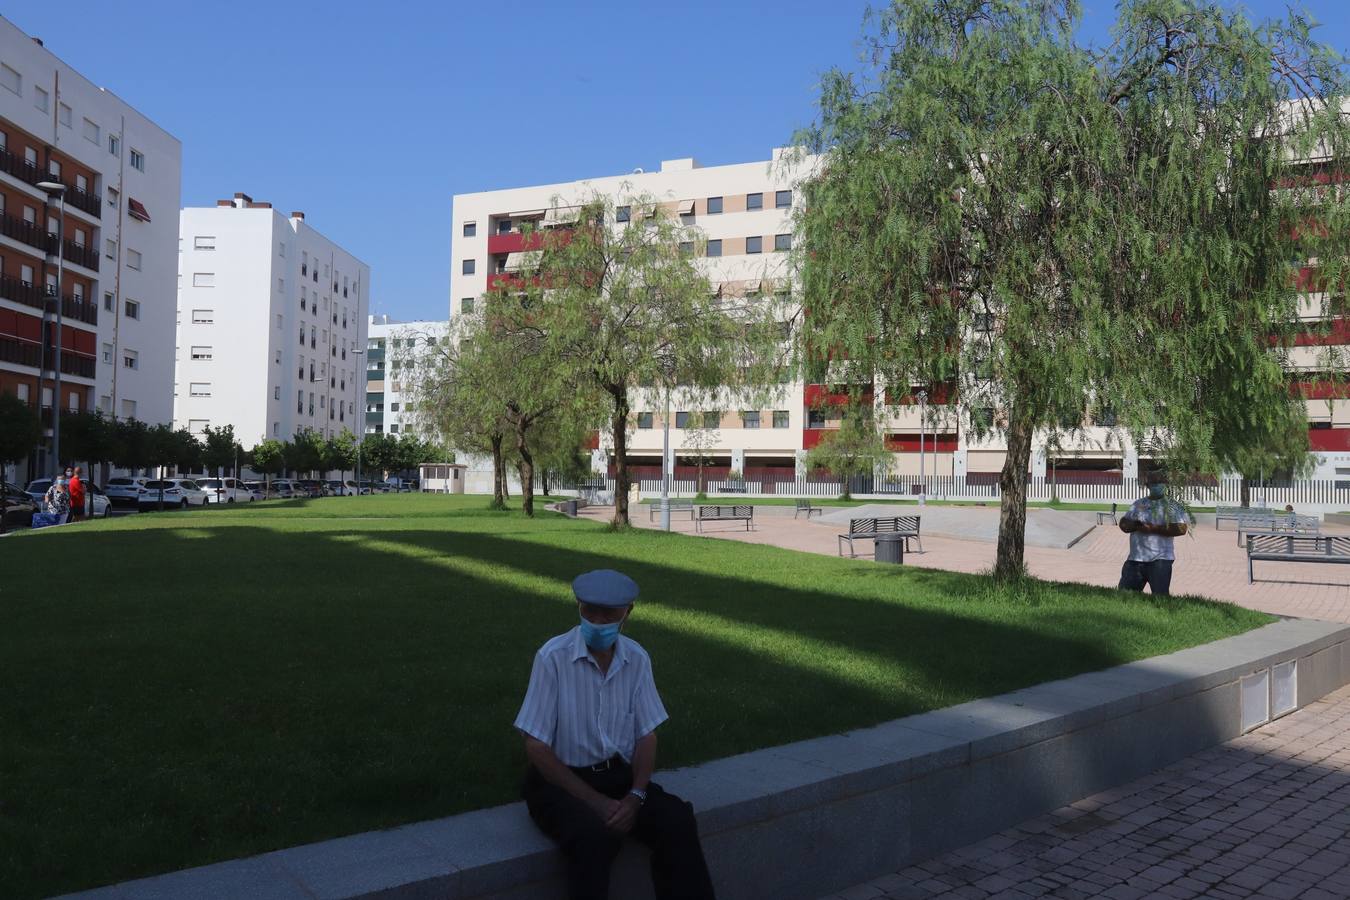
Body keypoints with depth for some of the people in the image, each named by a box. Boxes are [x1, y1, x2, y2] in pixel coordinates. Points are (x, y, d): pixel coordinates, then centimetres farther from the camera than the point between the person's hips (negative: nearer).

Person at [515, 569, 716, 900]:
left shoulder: (637, 659, -2)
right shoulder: (553, 657, -16)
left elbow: (646, 735, 3)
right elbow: (536, 746, -14)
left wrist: (635, 796, -14)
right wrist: (594, 799, -18)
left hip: (619, 775, 4)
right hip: (561, 779, -4)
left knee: (677, 821, -22)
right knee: (596, 836, -34)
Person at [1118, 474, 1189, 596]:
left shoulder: (1173, 506, 1)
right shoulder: (1138, 504, 16)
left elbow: (1181, 529, -12)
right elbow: (1123, 524, 13)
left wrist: (1153, 529, -16)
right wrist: (1137, 525, -9)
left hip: (1160, 559, -5)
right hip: (1135, 558, 5)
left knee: (1160, 597, -7)